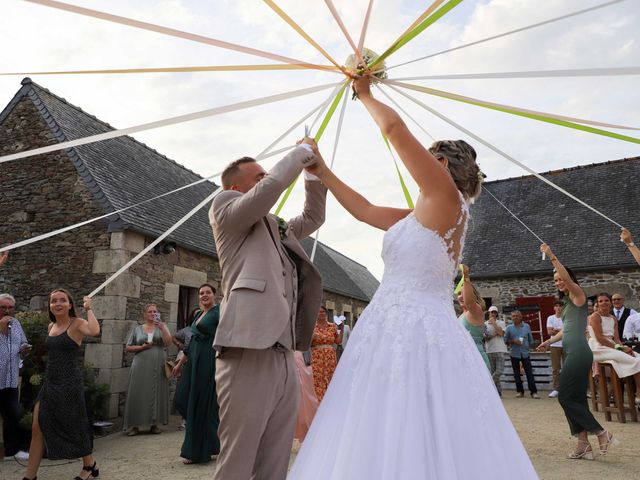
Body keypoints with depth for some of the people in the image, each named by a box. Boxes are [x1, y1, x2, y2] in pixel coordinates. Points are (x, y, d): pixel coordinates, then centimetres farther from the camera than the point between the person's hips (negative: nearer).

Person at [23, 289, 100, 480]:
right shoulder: (51, 327, 10)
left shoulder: (77, 324, -12)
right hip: (49, 383, 7)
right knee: (37, 428, 6)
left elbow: (94, 331, -35)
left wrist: (88, 308, -24)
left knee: (74, 427, 5)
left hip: (70, 384, -7)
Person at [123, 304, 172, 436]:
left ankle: (154, 424, 9)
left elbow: (168, 343, -4)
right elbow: (128, 348, 9)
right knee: (138, 394, -3)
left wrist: (162, 328, -15)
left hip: (158, 366, 0)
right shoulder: (137, 329, 11)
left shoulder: (162, 327, 10)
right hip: (141, 366, 0)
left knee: (156, 393, 1)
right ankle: (134, 425, 3)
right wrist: (142, 347, -7)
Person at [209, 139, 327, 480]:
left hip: (284, 358, 8)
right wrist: (303, 152, 3)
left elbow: (313, 218, 33)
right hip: (248, 356, -7)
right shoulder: (225, 209, 4)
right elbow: (271, 187, -11)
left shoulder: (276, 228, 25)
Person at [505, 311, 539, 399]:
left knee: (529, 373, -3)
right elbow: (505, 340, 4)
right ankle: (520, 391, 16)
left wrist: (528, 346, 5)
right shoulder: (509, 328, 3)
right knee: (517, 373, 6)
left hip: (525, 353, 0)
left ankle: (533, 392, 1)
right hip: (514, 354, 0)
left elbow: (531, 339, 12)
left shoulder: (527, 326, 6)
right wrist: (513, 341, -12)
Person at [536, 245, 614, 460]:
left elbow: (567, 277, -23)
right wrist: (548, 341, 21)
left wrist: (551, 256, -25)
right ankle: (584, 444, 10)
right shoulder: (567, 302, 21)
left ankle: (601, 432, 1)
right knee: (576, 399, 7)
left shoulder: (577, 294, -3)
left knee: (565, 397, -8)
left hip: (578, 354, -9)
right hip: (573, 354, 9)